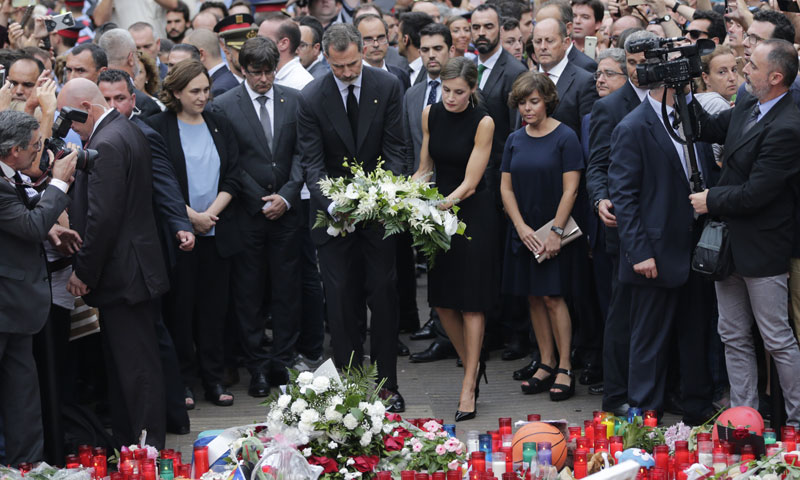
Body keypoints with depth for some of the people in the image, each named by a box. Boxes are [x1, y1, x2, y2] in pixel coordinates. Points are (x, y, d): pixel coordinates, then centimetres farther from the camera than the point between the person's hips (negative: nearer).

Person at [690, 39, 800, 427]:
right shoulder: (747, 108, 5)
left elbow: (756, 192, -24)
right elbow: (708, 129, 18)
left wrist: (711, 200, -11)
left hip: (761, 249, -9)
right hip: (730, 242, 9)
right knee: (734, 337, 14)